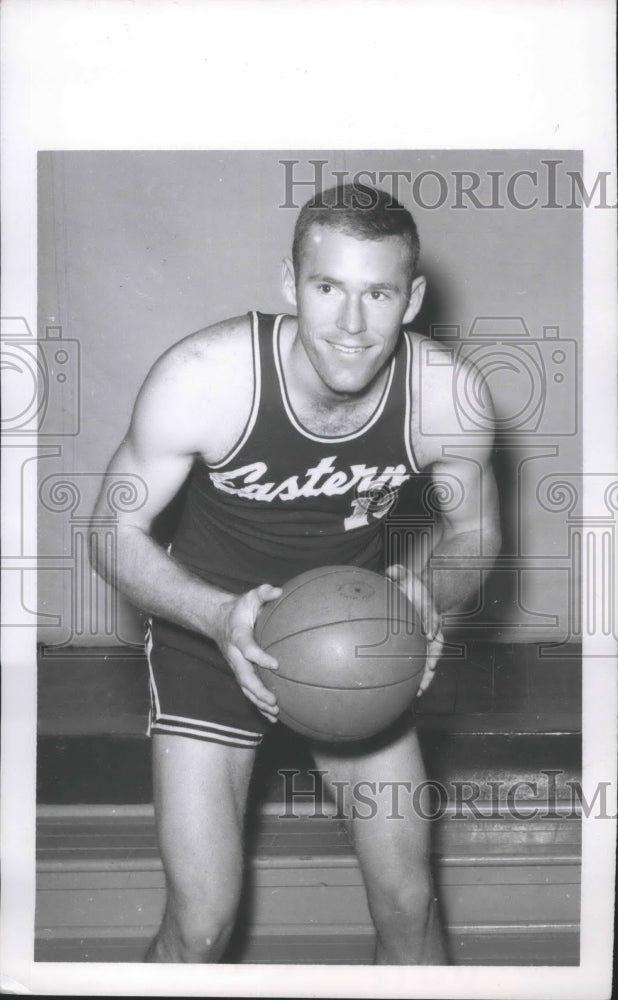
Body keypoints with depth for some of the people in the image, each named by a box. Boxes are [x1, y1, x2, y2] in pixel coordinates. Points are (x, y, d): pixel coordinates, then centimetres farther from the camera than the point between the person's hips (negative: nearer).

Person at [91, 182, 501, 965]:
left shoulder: (447, 395, -20)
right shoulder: (203, 379, -28)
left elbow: (475, 534, -2)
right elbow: (116, 535, -17)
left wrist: (431, 591, -25)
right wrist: (219, 617, -35)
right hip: (210, 631, -2)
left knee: (409, 906, 7)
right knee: (200, 927, -6)